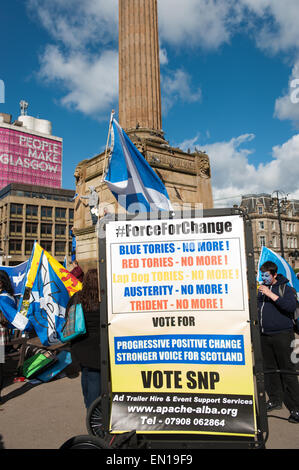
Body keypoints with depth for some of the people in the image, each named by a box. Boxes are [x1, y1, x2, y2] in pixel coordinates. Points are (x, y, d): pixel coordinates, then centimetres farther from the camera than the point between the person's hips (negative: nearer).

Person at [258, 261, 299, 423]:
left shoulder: (284, 288, -3)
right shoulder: (261, 288, 12)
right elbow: (255, 307, 26)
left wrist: (271, 295, -22)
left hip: (282, 335, -5)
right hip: (264, 335, 6)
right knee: (269, 369, 13)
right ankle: (275, 400, 29)